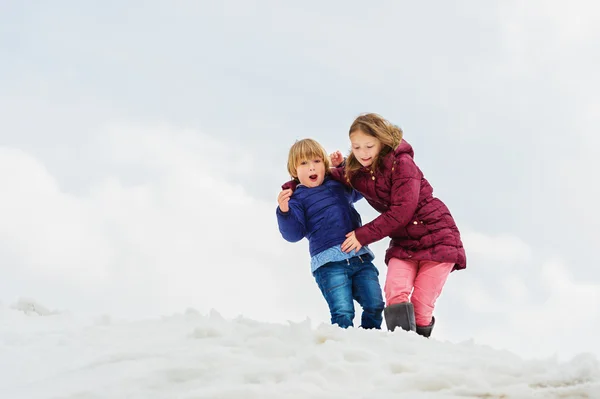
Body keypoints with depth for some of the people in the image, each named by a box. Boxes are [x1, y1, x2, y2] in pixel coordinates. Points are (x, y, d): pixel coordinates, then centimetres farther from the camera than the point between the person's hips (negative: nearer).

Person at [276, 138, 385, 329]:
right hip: (329, 262, -5)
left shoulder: (339, 184, 18)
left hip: (360, 255, 5)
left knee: (374, 306, -3)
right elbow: (294, 234, -6)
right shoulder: (297, 198, 4)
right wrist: (284, 212, -25)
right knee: (343, 313, -14)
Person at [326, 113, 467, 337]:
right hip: (403, 242, 5)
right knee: (395, 292, -21)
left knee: (422, 303, -9)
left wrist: (363, 236, -19)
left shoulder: (401, 163, -18)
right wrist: (336, 168, -1)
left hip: (437, 237, -5)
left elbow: (401, 212, -23)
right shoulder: (356, 173, 1)